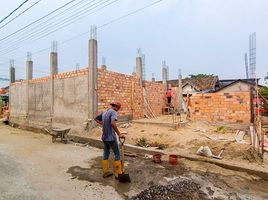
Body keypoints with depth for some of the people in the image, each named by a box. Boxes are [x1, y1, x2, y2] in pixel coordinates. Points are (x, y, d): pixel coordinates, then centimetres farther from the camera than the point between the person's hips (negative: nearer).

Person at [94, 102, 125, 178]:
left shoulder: (104, 112, 8)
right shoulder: (113, 112, -16)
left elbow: (96, 119, 21)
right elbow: (112, 123, -33)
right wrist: (119, 134, -29)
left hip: (104, 137, 7)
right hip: (111, 138, -7)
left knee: (106, 154, 16)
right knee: (117, 154, 7)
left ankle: (106, 172, 26)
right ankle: (118, 173, 14)